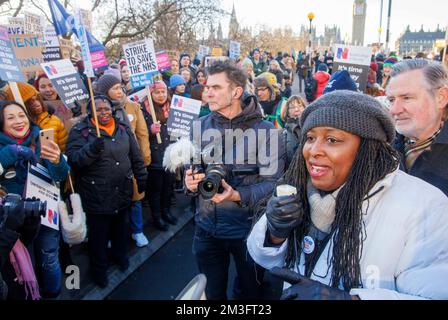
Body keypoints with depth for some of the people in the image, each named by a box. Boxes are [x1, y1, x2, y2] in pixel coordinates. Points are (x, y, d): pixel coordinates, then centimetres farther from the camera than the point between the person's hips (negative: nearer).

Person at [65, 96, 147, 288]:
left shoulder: (123, 129, 6)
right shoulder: (80, 132, -7)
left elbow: (136, 158, 11)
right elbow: (73, 159, -19)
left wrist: (142, 180, 11)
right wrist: (92, 149, -35)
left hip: (123, 192, 4)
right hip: (97, 196, -4)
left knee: (121, 228, 22)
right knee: (99, 234, 10)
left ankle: (120, 255, 48)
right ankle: (99, 268, 31)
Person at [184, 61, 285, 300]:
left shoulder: (265, 131, -12)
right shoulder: (201, 126, 1)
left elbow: (272, 182, -16)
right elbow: (191, 167, 6)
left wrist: (238, 195, -31)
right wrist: (190, 182, -17)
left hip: (248, 228, -3)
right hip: (207, 227, 3)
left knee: (250, 292, 21)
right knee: (212, 292, 22)